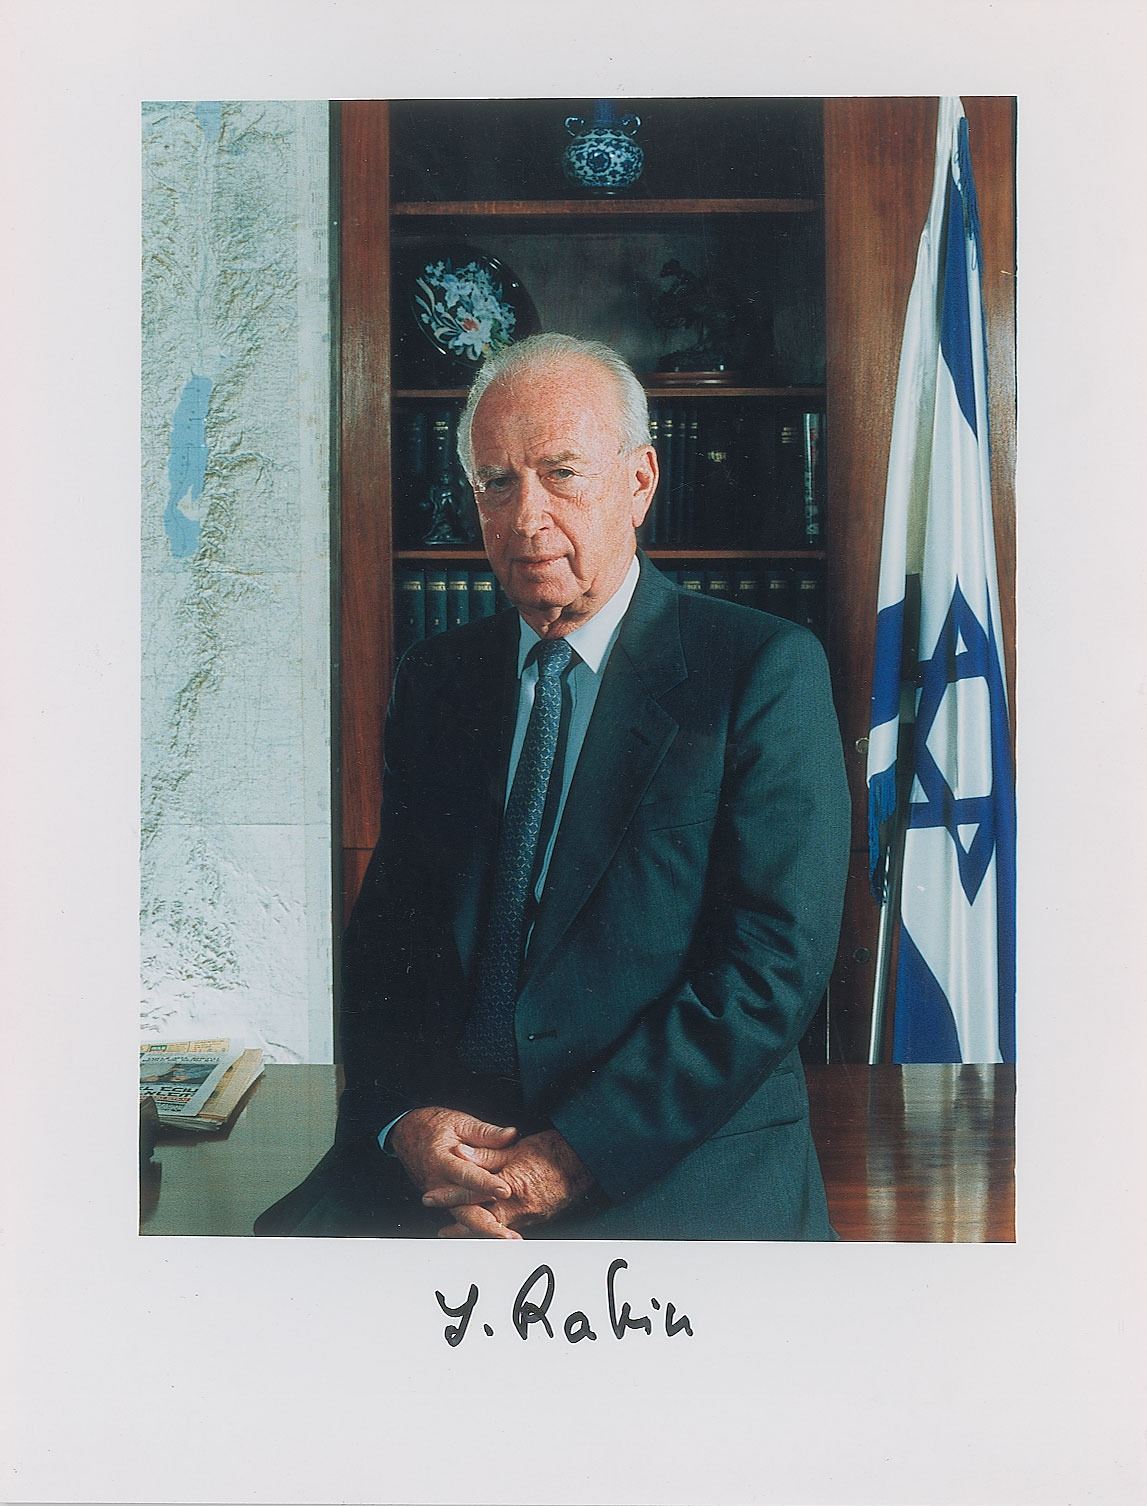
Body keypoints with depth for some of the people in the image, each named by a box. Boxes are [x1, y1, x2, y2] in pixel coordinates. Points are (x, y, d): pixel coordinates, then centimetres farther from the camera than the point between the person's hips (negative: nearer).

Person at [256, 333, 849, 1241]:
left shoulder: (768, 672, -2)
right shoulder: (437, 679, 14)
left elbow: (779, 959, -9)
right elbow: (384, 935, 12)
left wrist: (580, 1155, -15)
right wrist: (403, 1120, -7)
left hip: (681, 1163, -4)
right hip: (436, 1157, 5)